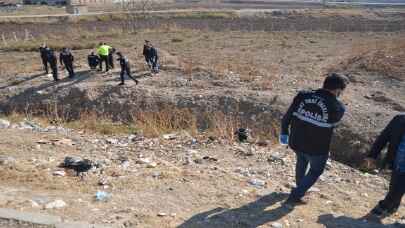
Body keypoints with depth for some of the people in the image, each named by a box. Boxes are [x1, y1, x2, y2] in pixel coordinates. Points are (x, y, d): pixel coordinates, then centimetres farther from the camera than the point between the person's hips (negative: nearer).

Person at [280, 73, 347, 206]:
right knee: (315, 171, 22)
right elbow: (333, 124, 4)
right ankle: (295, 197, 20)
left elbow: (287, 117, 1)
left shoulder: (302, 96, -8)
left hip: (296, 142, 4)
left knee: (301, 161, 32)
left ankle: (300, 187, 53)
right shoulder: (338, 107, -16)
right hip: (317, 148, -4)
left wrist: (284, 132, 15)